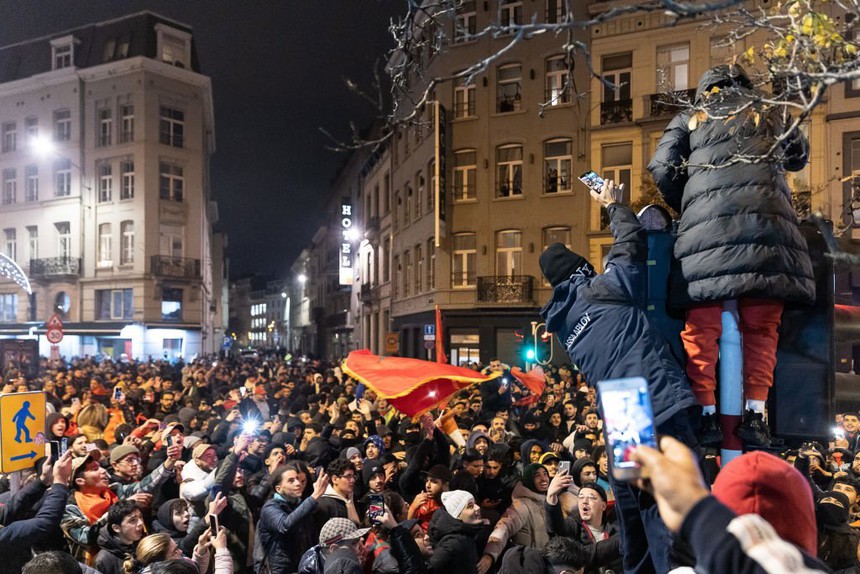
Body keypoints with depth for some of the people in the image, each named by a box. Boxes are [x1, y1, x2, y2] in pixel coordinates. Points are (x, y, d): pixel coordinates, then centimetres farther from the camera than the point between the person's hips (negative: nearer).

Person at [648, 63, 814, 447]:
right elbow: (799, 156, 40)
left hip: (707, 230, -1)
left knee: (702, 328, 2)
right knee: (761, 329, 8)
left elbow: (662, 169, 6)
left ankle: (706, 415, 0)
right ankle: (754, 416, 4)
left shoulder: (689, 120, 19)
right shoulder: (769, 114, 25)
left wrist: (685, 207, 21)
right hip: (767, 227, 2)